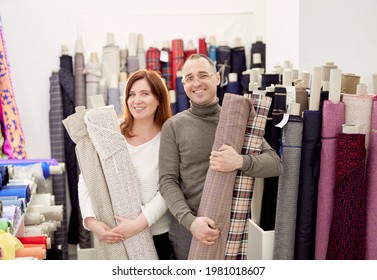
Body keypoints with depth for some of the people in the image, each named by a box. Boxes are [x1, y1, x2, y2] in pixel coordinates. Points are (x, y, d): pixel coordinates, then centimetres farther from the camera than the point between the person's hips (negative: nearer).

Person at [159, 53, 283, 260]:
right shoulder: (173, 126, -2)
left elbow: (276, 164, -5)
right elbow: (168, 181, -6)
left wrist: (240, 161, -25)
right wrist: (190, 220, -21)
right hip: (188, 225, -1)